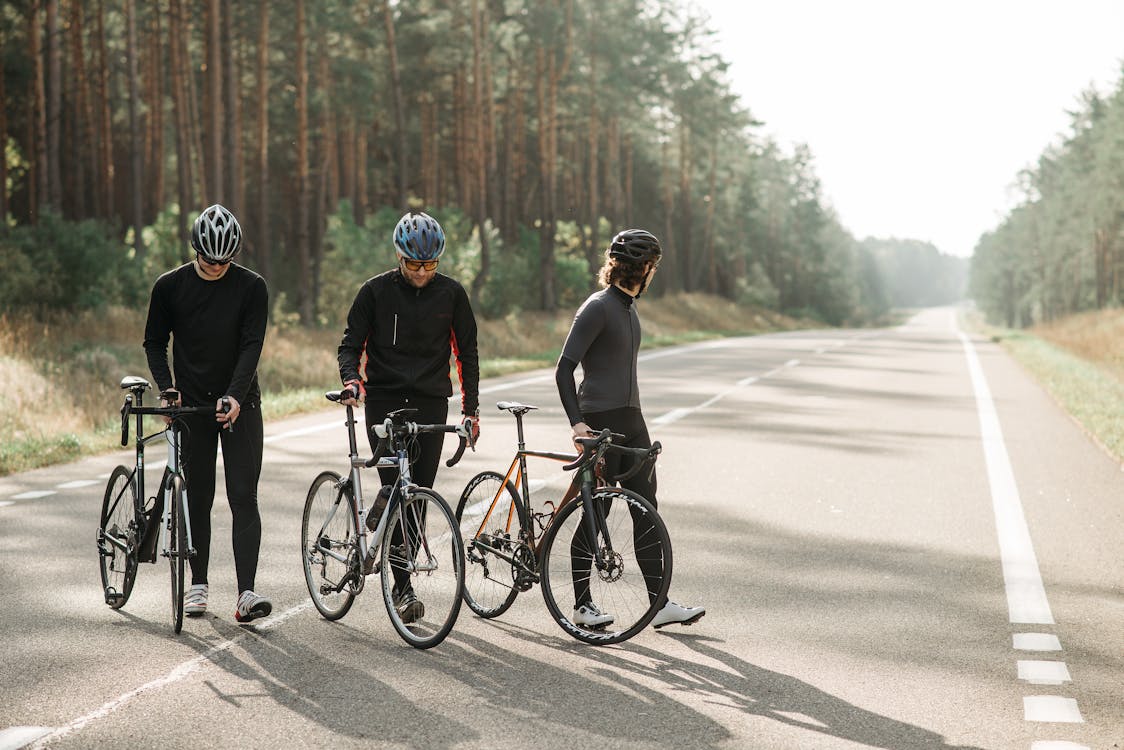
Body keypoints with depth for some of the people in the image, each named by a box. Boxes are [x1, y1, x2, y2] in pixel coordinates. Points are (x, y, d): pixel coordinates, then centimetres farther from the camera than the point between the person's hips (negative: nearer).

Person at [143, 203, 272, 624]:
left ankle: (247, 592, -12)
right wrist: (167, 389, -9)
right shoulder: (170, 287, -1)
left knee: (243, 497, -8)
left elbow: (252, 345, -10)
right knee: (197, 496, 7)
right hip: (192, 403, 1)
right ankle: (198, 584, 21)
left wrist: (235, 395, -23)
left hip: (239, 403, -1)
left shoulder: (251, 287, -5)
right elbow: (155, 342, 6)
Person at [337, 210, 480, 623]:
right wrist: (350, 379, -18)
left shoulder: (451, 293, 3)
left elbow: (466, 352, 10)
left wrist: (471, 407, 7)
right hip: (384, 400, -2)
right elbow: (351, 343, 2)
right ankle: (403, 586, -6)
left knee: (419, 495, 0)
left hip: (430, 402, 2)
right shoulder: (376, 291, -2)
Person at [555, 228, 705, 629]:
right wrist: (576, 421, -25)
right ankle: (582, 604, 9)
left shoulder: (628, 306, 15)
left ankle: (660, 604, 7)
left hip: (630, 421, 9)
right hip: (600, 422, -9)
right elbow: (564, 368, -16)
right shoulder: (598, 307, -12)